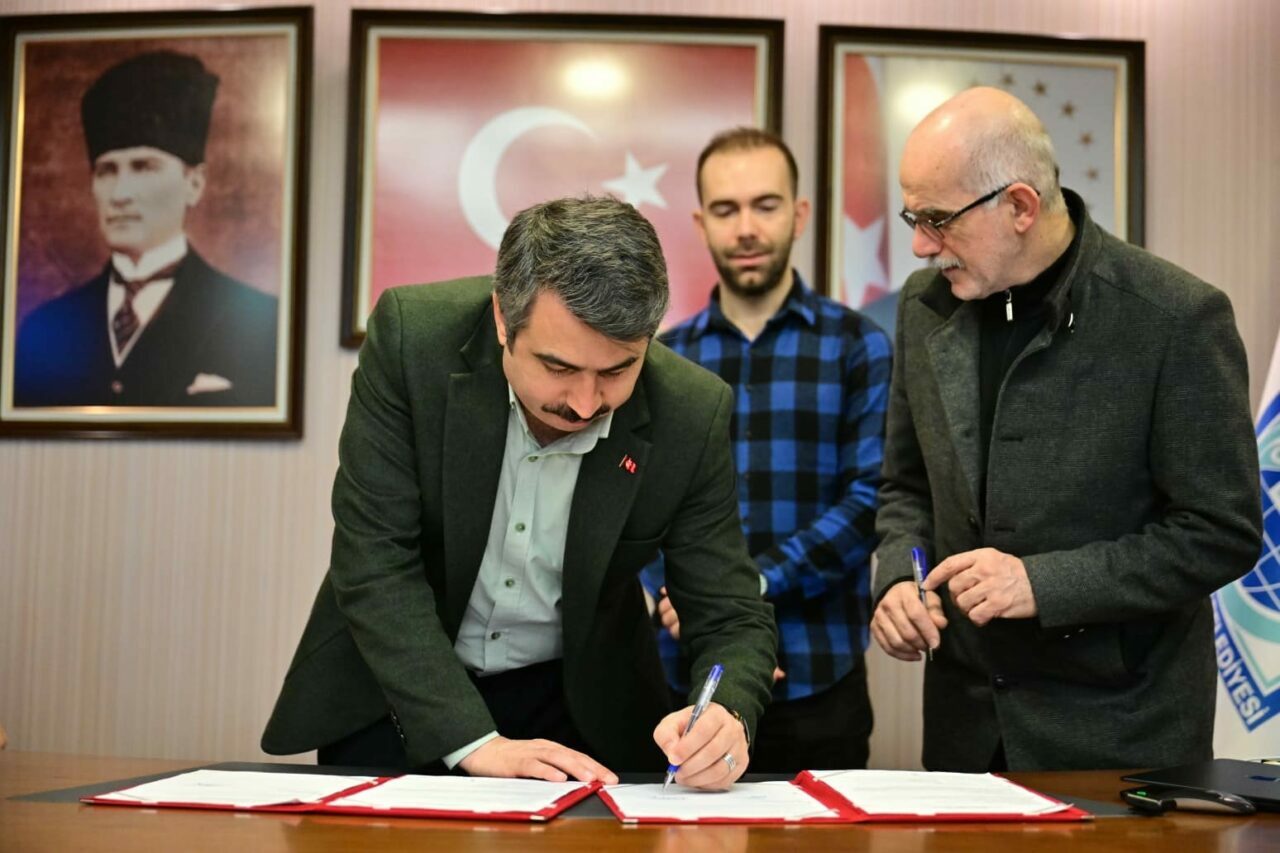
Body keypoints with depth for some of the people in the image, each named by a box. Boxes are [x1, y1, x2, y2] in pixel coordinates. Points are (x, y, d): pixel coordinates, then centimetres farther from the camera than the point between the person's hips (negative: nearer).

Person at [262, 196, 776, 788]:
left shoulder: (692, 415, -19)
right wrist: (474, 741, -28)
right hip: (391, 689, -1)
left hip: (577, 702, 2)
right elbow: (375, 561, -21)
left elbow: (733, 617, -12)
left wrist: (726, 717, -34)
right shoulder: (411, 335, -22)